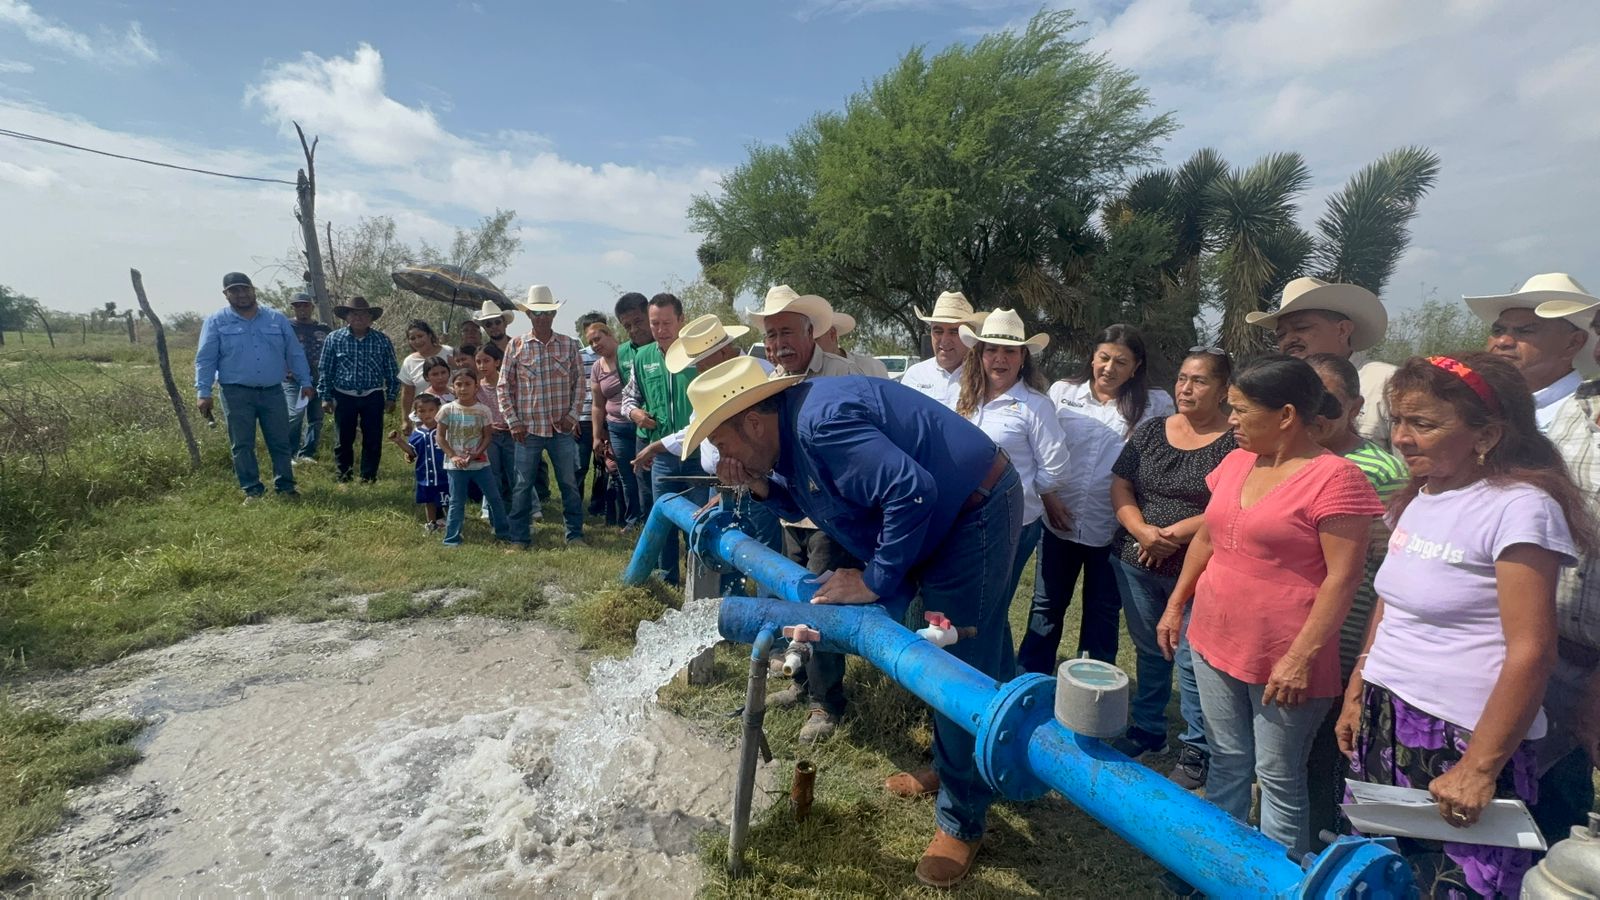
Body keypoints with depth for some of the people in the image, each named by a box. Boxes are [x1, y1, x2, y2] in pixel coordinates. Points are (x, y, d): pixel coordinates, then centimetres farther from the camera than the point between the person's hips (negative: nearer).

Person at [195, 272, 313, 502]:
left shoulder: (277, 319, 8)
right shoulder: (216, 321, 2)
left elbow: (295, 353, 12)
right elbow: (205, 359, 0)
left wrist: (305, 382, 8)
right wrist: (203, 392, -8)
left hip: (273, 392, 1)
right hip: (236, 393, -1)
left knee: (281, 442, 4)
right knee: (242, 445, 3)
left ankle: (285, 486, 13)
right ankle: (252, 490, 10)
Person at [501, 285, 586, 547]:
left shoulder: (569, 345, 4)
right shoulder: (516, 345, 0)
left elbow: (579, 382, 7)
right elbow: (504, 386, 3)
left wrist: (573, 415, -2)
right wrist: (513, 421, -3)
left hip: (561, 428, 1)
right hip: (528, 428, -1)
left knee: (569, 483, 7)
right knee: (523, 485, 6)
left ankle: (574, 533, 20)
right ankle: (520, 537, 18)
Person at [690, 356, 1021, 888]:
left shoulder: (819, 424, -29)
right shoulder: (793, 426, 4)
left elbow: (912, 492, -35)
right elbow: (816, 504, 16)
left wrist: (875, 580, -24)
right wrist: (761, 486, -2)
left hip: (976, 513, -10)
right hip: (948, 518, 10)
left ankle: (962, 821, 15)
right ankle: (950, 766, 43)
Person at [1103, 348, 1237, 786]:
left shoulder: (1235, 441, -8)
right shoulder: (1149, 431, 7)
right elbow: (1120, 488, 5)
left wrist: (1175, 534, -19)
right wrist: (1141, 530, -12)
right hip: (1136, 564, 5)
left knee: (1192, 659, 2)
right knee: (1148, 650, 19)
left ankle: (1198, 750, 20)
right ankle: (1145, 729, 36)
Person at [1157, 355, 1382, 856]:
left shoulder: (1335, 477, -15)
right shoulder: (1237, 462, 6)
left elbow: (1343, 577, -17)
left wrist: (1302, 656, -19)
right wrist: (1175, 605, 14)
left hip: (1282, 659, -6)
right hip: (1213, 642, 6)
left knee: (1278, 779, 10)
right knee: (1227, 763, 20)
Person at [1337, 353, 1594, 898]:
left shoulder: (1519, 508, -15)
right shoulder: (1419, 498, 9)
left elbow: (1531, 652, -18)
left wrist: (1480, 768, -18)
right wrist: (1356, 694, 16)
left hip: (1462, 742, -7)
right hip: (1385, 724, 7)